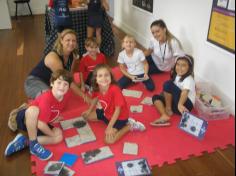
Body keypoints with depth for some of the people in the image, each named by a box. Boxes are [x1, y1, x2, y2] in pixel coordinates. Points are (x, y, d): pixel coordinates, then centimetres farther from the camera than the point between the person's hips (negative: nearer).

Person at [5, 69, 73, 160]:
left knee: (59, 137, -13)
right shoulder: (46, 98, -34)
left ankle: (24, 142, -9)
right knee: (33, 109, -41)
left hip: (37, 122, 7)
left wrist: (55, 117, 3)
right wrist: (52, 134, -20)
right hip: (25, 118, -7)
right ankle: (33, 145, -24)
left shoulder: (67, 94, -13)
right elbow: (41, 124, -35)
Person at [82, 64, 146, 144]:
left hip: (119, 116, -7)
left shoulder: (115, 90, -35)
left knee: (109, 140, -21)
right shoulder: (97, 89, -15)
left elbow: (118, 109, -27)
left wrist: (110, 127, -26)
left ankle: (130, 126, -3)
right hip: (107, 113, 7)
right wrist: (89, 110, 11)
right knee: (87, 116, 13)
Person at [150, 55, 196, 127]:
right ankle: (164, 116, -22)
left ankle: (168, 109, -7)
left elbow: (185, 92, -36)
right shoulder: (176, 76, 9)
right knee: (155, 97, 1)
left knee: (168, 84, -23)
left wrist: (180, 104, -53)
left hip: (186, 105, -9)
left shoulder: (189, 80, -18)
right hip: (176, 102, 9)